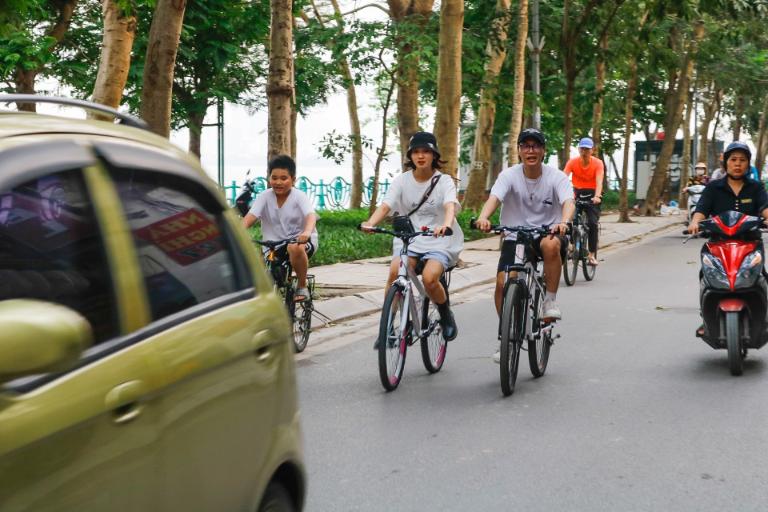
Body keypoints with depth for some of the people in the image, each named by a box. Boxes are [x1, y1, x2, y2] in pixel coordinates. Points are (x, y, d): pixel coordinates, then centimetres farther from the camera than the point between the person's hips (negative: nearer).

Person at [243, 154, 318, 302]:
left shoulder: (299, 197, -10)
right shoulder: (265, 197, -3)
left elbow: (311, 215, -27)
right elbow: (250, 217, -15)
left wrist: (307, 232, -51)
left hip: (301, 240, -3)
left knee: (294, 248, -38)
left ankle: (302, 287, -16)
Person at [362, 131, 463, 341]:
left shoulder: (444, 181, -4)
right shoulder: (402, 180, 2)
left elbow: (450, 206, -22)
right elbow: (385, 206, -10)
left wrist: (446, 225, -46)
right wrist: (370, 223, -32)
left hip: (439, 241, -2)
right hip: (408, 239, 2)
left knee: (429, 278, -29)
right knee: (395, 271, -27)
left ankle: (446, 316, 2)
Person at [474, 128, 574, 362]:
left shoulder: (556, 176, -7)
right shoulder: (509, 175, -7)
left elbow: (568, 202, -24)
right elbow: (494, 198, -24)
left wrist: (563, 223, -47)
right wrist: (483, 218, -46)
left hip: (547, 232, -1)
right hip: (515, 236, 1)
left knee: (551, 245, -38)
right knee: (502, 283, -15)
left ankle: (551, 300, -18)